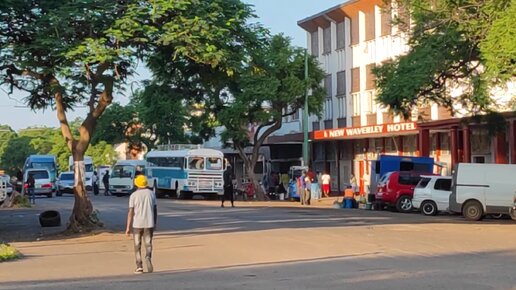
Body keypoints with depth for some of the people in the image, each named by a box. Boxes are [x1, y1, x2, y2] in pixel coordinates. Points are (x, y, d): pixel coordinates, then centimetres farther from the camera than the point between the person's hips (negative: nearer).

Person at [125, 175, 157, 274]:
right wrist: (155, 223, 16)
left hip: (137, 224, -1)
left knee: (137, 246, 10)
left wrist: (128, 227, -6)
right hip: (149, 223, 1)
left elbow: (131, 212, -9)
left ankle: (139, 267, 6)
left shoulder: (134, 195, -6)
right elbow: (155, 210, 6)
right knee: (148, 244, 8)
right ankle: (148, 258, -20)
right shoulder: (151, 193, 3)